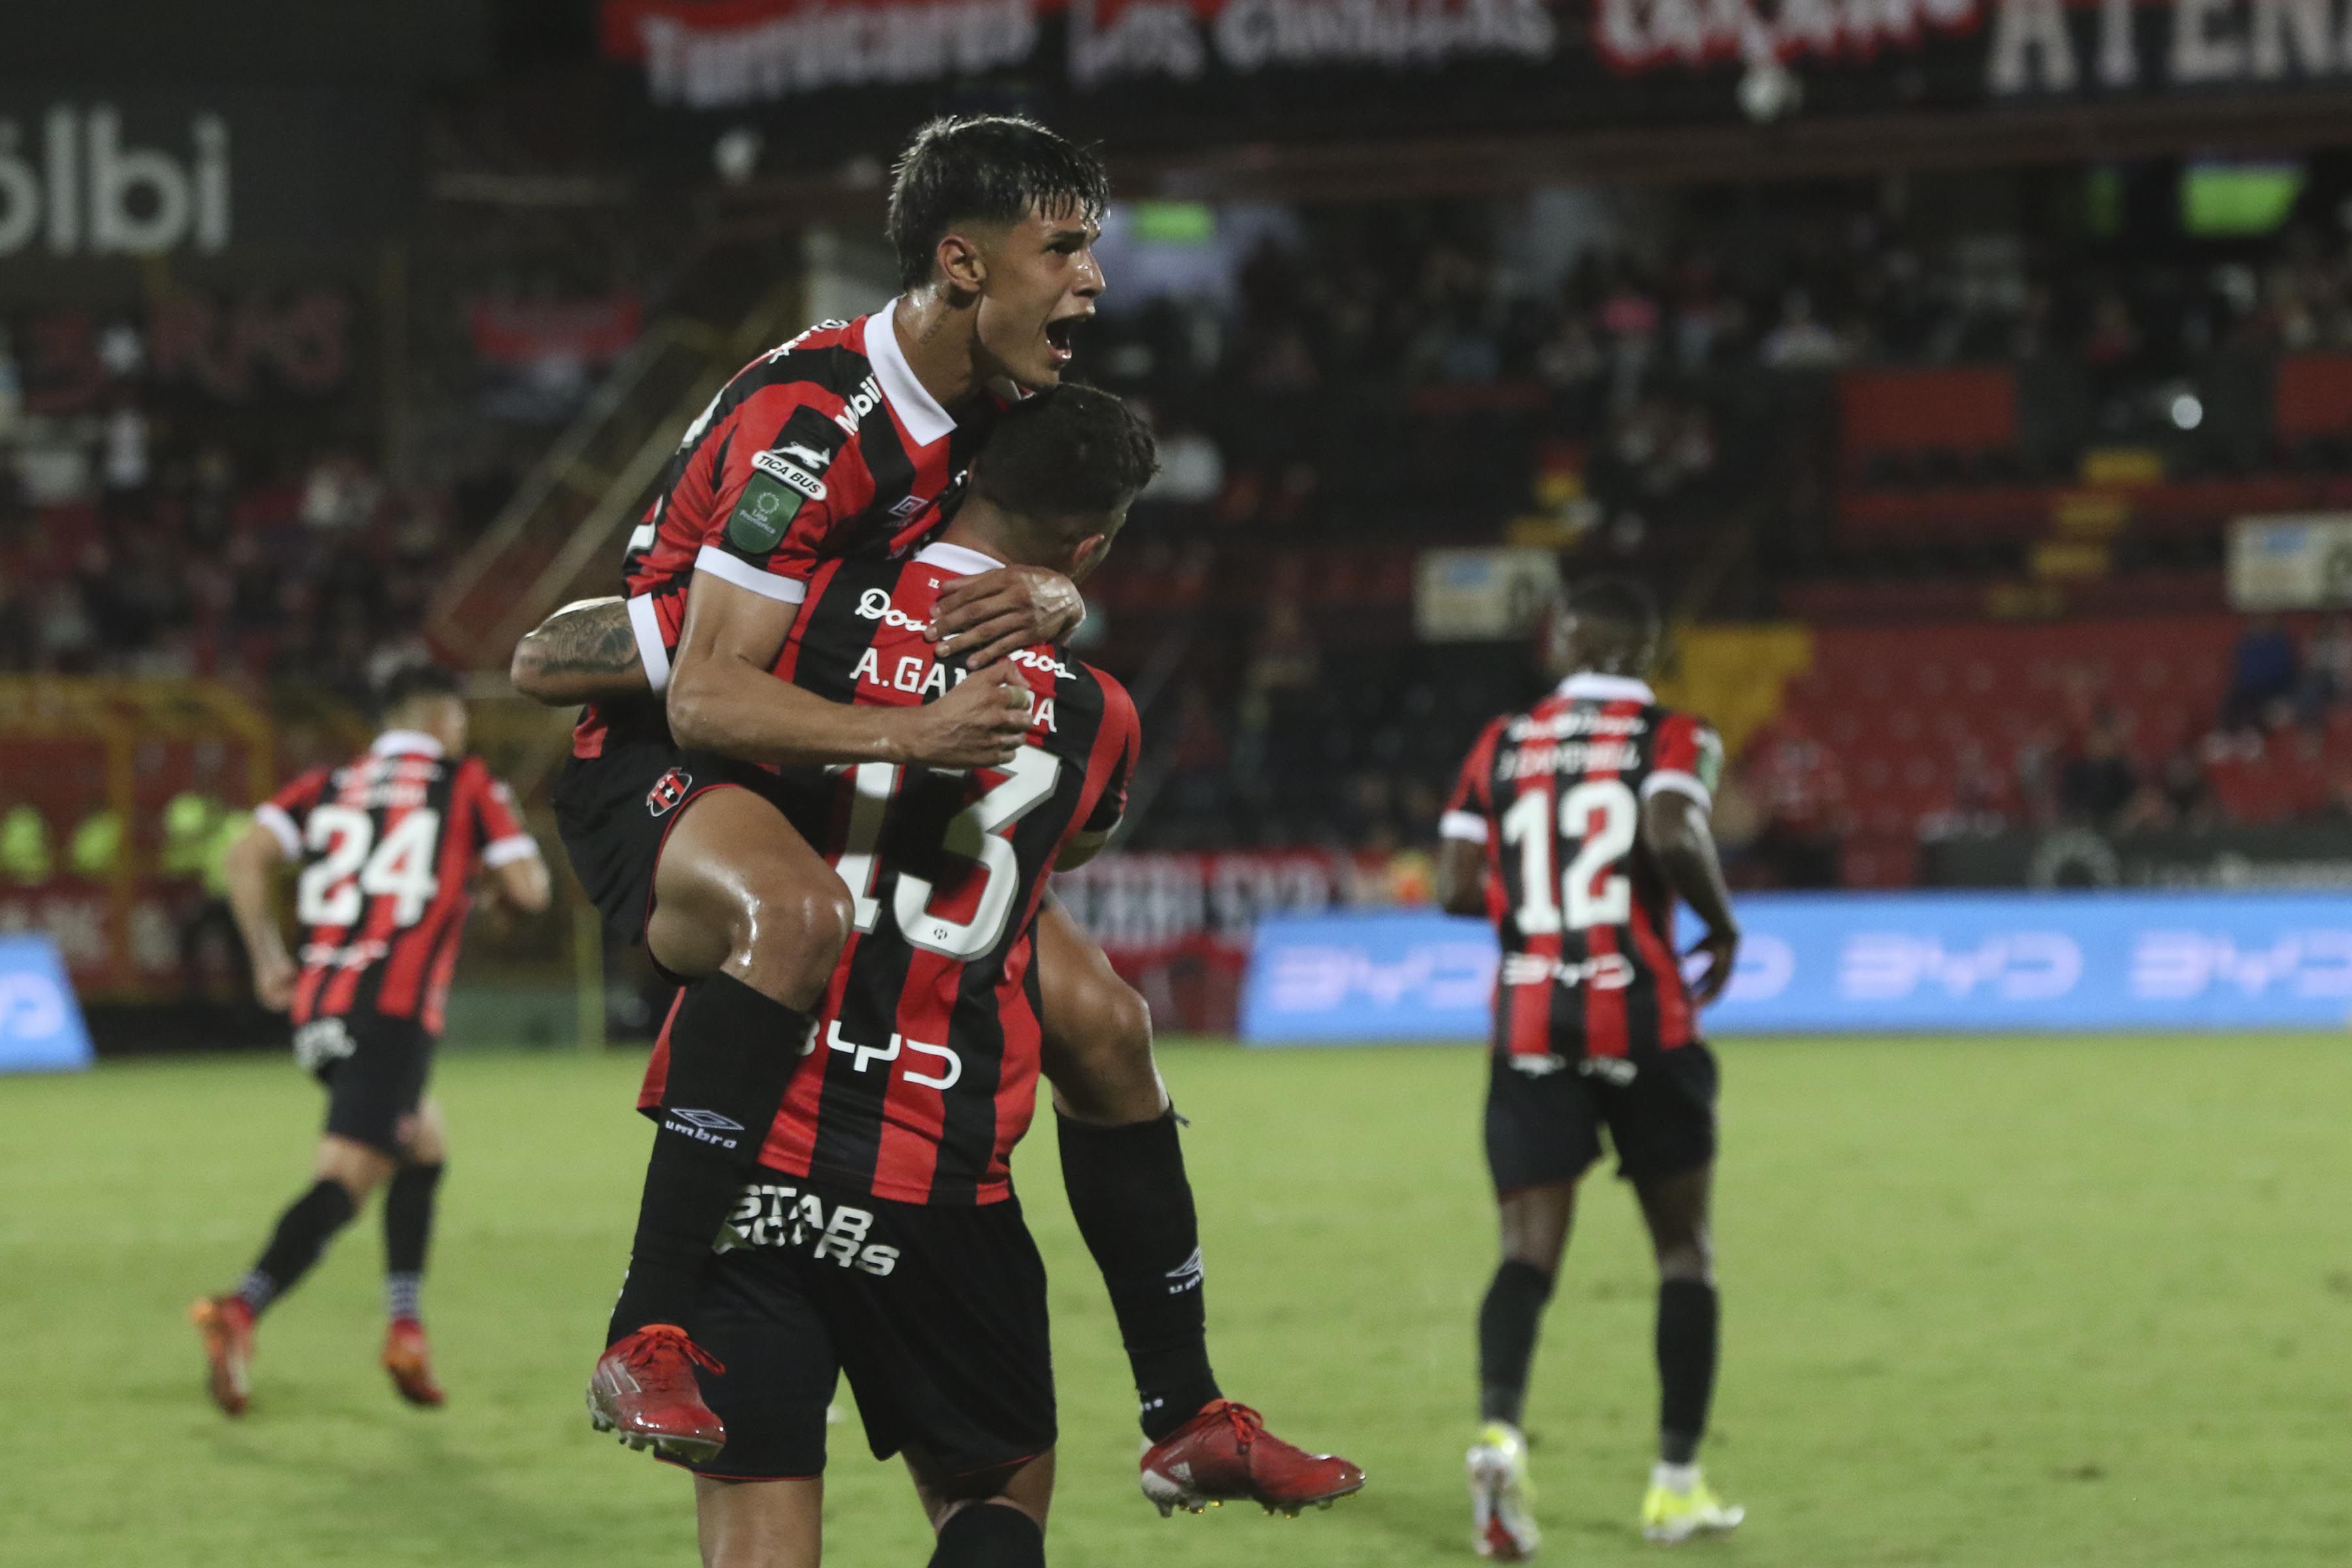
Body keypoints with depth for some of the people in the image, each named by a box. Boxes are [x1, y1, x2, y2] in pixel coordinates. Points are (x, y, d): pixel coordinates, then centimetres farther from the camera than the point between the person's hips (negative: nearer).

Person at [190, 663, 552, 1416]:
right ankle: (241, 1309, -35)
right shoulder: (467, 783, 8)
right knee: (347, 1176, -14)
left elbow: (247, 856, 2)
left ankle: (405, 1326, 14)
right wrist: (484, 868, 24)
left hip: (317, 1007, 6)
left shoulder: (329, 784, 17)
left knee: (425, 1142, 24)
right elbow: (529, 888, 3)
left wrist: (268, 957, 8)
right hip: (396, 1008, -6)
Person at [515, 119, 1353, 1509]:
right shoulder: (810, 422, -25)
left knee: (1101, 1016, 4)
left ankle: (1187, 1416, 17)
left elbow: (1054, 579, 15)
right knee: (801, 914, -42)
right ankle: (648, 1344, -39)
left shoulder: (990, 405, 1)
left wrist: (1047, 599, -10)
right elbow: (707, 696, -30)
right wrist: (908, 732, -42)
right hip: (656, 773, -9)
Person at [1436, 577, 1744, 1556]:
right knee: (1684, 1248, 13)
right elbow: (1672, 835, -20)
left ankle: (1499, 1429, -29)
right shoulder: (1673, 739, -1)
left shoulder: (1503, 744, 9)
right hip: (1642, 1017, -2)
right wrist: (1722, 924, -3)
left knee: (1529, 1252, -1)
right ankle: (1677, 1483, 13)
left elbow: (1456, 889, 3)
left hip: (1530, 1025, 2)